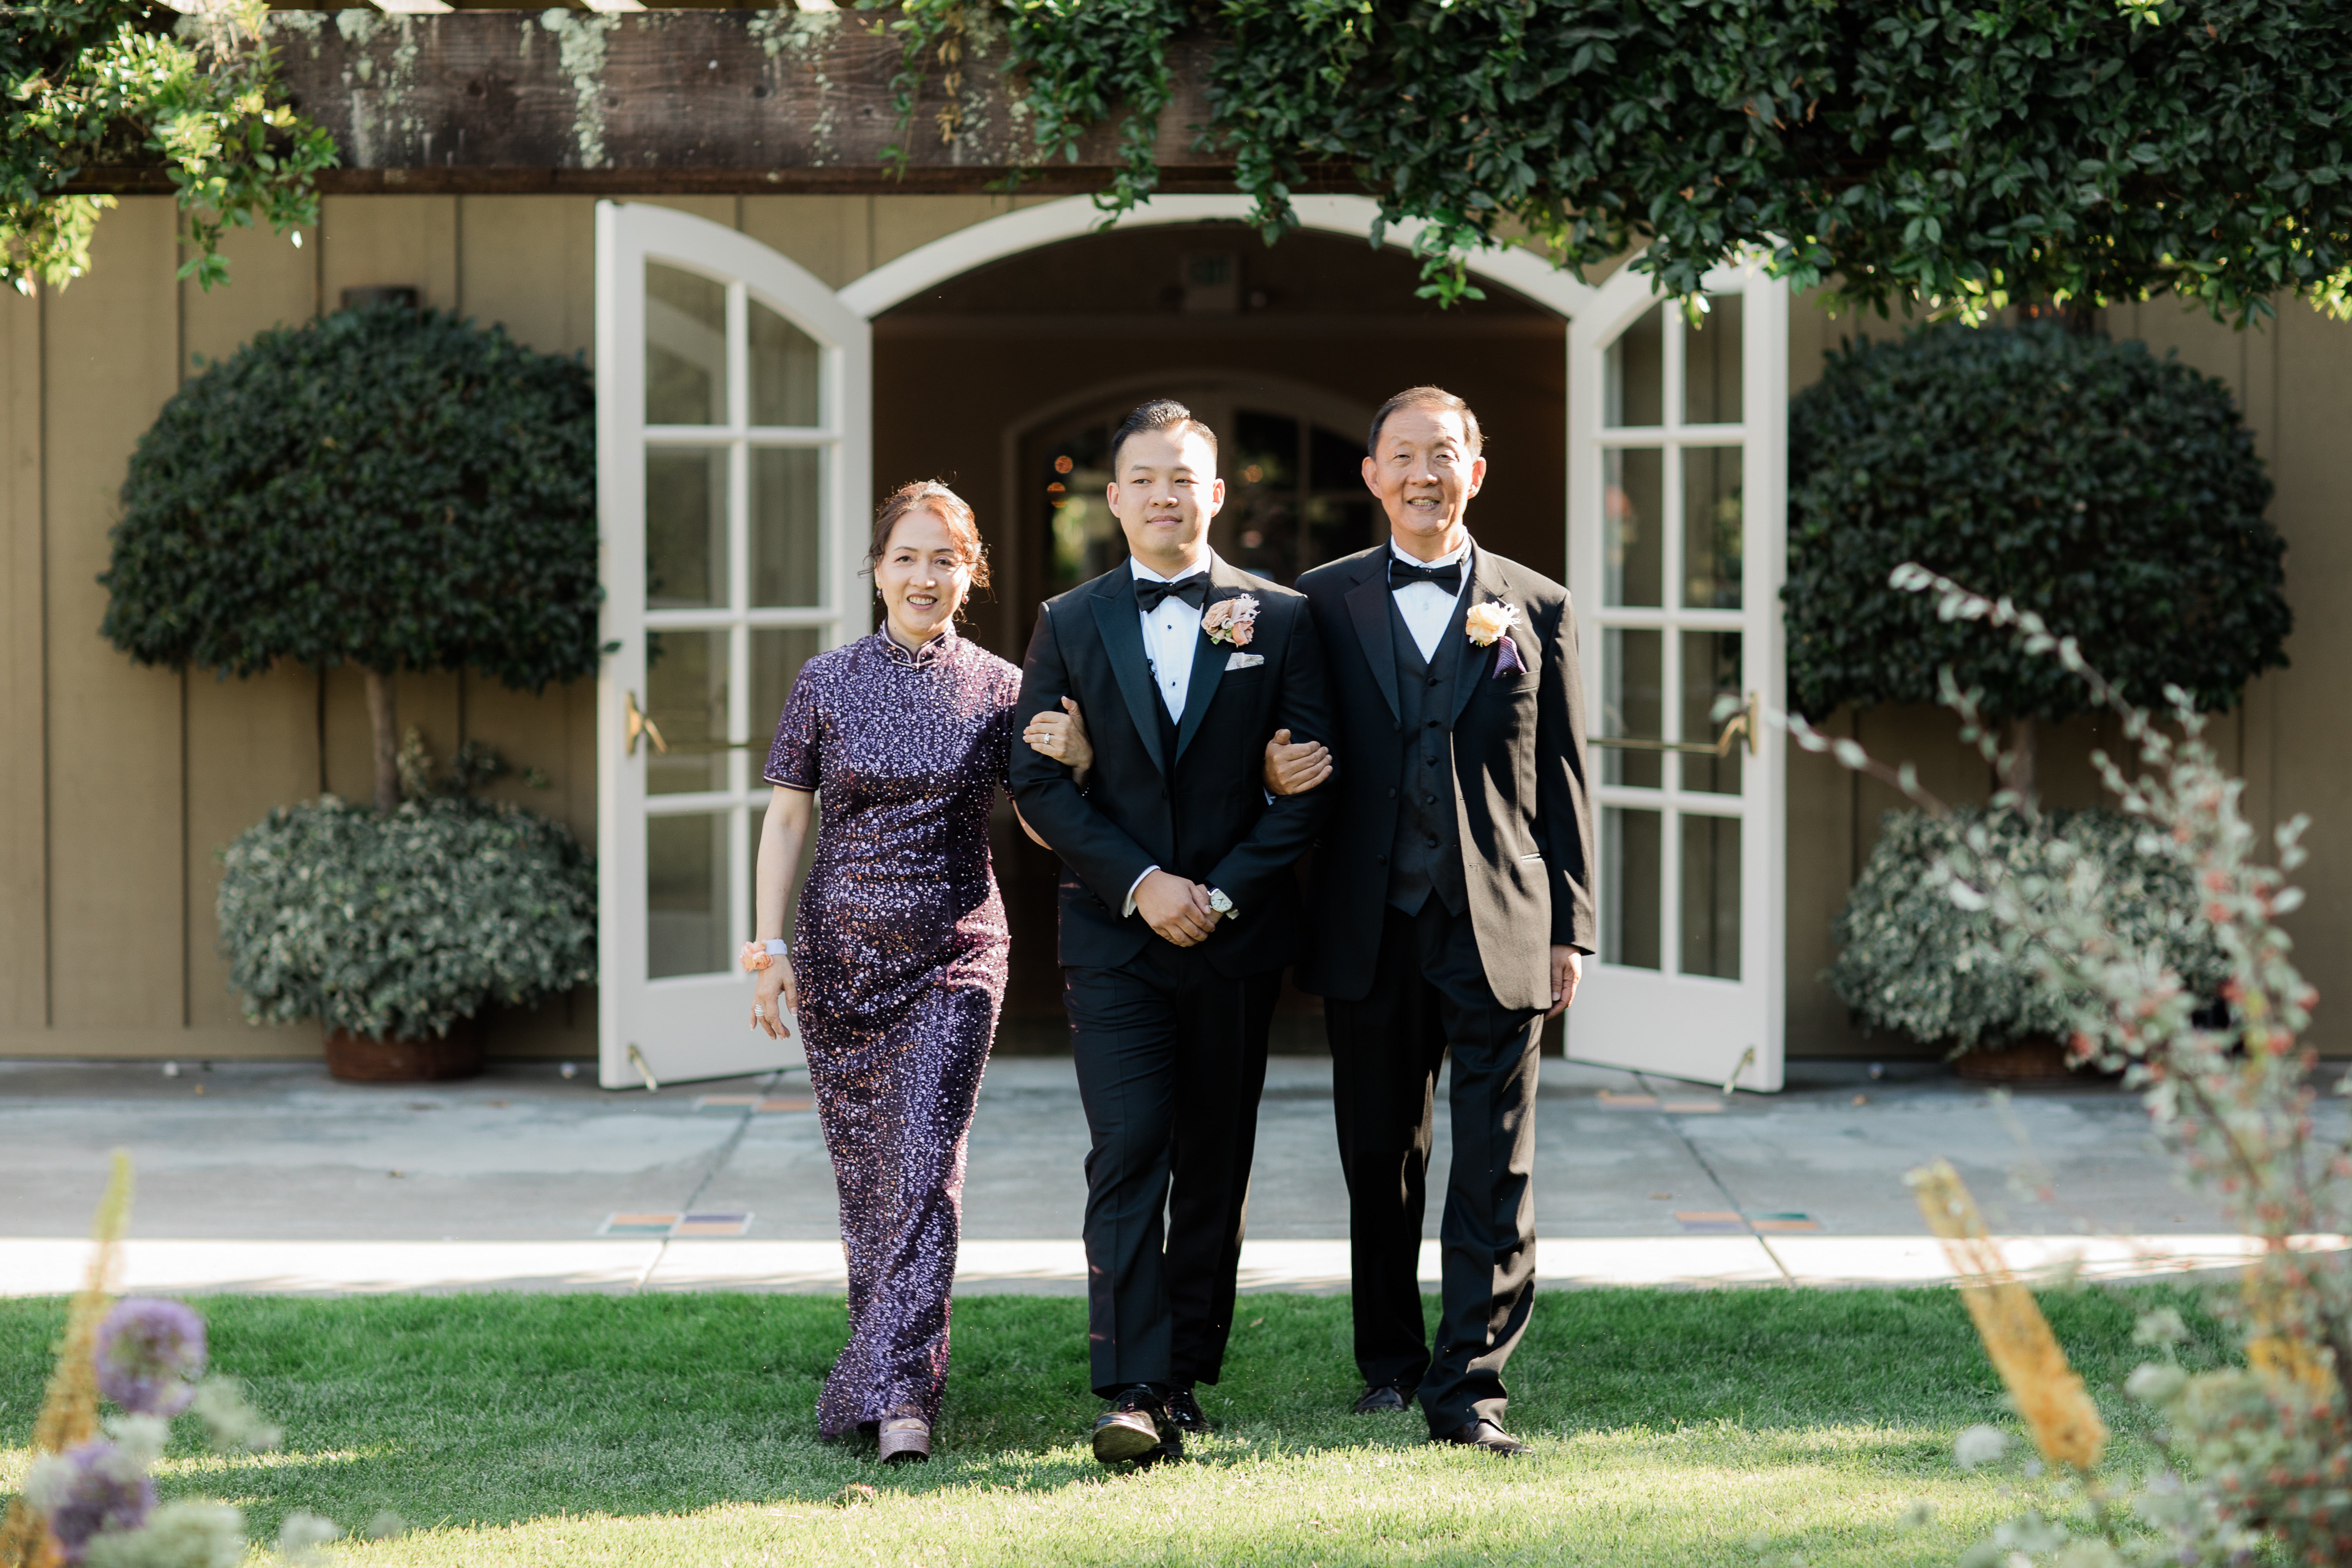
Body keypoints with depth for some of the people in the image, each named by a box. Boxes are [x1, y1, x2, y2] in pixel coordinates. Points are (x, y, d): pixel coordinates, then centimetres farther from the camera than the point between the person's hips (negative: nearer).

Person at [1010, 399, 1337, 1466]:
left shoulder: (1280, 621, 4)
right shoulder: (1069, 624, 6)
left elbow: (1309, 779, 0)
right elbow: (1037, 779, 1)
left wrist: (1223, 891, -11)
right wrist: (1140, 883, -12)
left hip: (1237, 936, 1)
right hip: (1113, 933, -1)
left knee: (1216, 1165, 7)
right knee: (1128, 1154, -11)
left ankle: (1187, 1377, 16)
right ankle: (1132, 1391, -14)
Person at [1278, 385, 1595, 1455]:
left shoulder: (1537, 610, 7)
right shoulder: (1322, 603, 7)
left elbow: (1562, 782, 7)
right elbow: (1291, 753, 14)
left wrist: (1569, 930, 3)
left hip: (1498, 926, -1)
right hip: (1372, 927, 1)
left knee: (1496, 1168, -6)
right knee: (1379, 1157, 11)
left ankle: (1468, 1385, -3)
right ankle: (1389, 1359, 25)